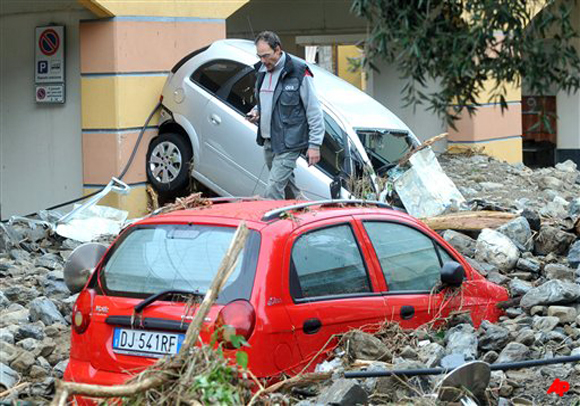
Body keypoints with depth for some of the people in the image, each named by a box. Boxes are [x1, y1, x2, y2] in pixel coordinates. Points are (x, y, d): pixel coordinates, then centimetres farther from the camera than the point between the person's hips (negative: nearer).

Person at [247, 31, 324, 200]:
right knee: (286, 184, 19)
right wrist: (256, 111, 5)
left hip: (288, 143, -8)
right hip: (268, 141, 8)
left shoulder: (298, 72, -12)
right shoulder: (261, 71, 10)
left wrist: (314, 144, -12)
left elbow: (314, 110, -9)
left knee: (273, 190, -15)